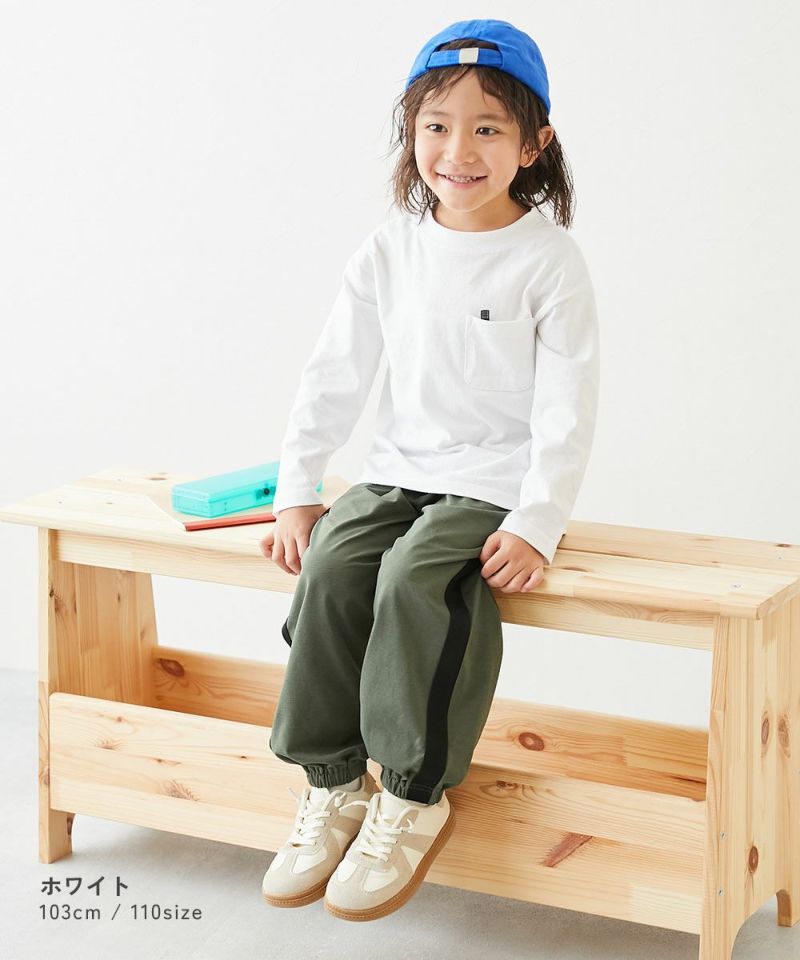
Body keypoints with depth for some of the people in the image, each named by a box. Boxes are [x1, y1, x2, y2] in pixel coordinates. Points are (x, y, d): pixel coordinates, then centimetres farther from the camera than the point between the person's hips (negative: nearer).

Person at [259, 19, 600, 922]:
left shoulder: (549, 261, -7)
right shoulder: (391, 247, 6)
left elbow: (567, 407, -9)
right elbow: (335, 374, 8)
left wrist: (536, 525, -19)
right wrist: (295, 491, 1)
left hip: (497, 485, -4)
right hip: (400, 471, 5)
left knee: (418, 580, -30)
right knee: (331, 570, -21)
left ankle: (414, 796, -15)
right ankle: (333, 781, -8)